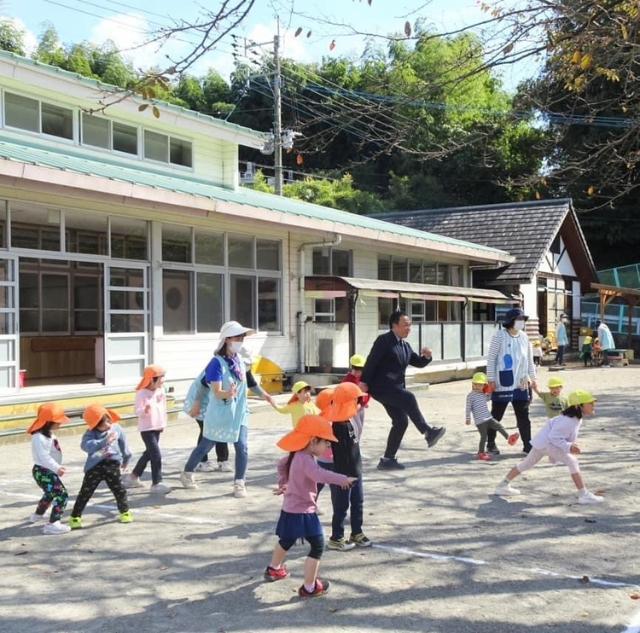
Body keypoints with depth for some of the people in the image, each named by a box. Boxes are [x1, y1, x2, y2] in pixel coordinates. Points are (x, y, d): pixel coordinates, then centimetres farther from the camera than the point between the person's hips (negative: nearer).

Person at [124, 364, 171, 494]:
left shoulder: (161, 390, 4)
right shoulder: (142, 393, -16)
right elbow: (138, 412, -18)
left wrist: (163, 423, 17)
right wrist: (145, 410, -39)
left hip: (157, 427, 8)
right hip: (146, 428, -8)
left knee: (149, 453, 18)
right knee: (156, 455, -12)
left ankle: (133, 476, 35)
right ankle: (156, 483, -4)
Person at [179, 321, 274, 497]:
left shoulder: (240, 358, 0)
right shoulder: (217, 363, -21)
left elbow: (248, 381, 17)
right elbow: (217, 392, -27)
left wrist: (263, 394, 22)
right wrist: (228, 393, -48)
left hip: (239, 412, 5)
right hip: (219, 413, -5)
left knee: (242, 447, -5)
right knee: (205, 446, 12)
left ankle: (239, 483, 9)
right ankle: (187, 473, 34)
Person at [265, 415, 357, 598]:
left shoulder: (296, 455, 5)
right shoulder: (306, 459, -26)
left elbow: (281, 464, 24)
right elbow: (320, 475, -44)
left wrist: (283, 483, 28)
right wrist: (343, 479, -49)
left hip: (290, 509, 10)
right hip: (302, 512, -10)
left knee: (287, 540, 32)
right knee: (317, 546, -2)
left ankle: (273, 569, 53)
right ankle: (309, 587, 2)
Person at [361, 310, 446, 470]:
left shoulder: (405, 346, 16)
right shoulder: (384, 340, -9)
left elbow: (418, 363, 18)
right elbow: (371, 361, -14)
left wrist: (426, 356, -4)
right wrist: (364, 382, -19)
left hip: (395, 388, 9)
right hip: (381, 387, -9)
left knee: (401, 422, 6)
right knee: (409, 398, -29)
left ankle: (387, 459, 13)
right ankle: (428, 433, -28)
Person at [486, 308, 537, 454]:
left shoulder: (524, 337, 8)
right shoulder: (500, 336, -10)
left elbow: (529, 359, 15)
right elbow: (491, 358, -9)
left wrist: (532, 378, 13)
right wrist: (491, 379, -11)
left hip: (521, 383, 5)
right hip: (502, 384, -5)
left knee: (523, 415, 6)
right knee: (496, 415, 6)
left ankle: (527, 444, 12)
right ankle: (491, 443, 19)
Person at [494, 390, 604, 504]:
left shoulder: (576, 418, 5)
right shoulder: (568, 421, -26)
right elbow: (554, 437, -27)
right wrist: (568, 447, -34)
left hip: (541, 441, 11)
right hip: (547, 442, -11)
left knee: (527, 464, 21)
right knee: (572, 462, -16)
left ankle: (503, 486, 33)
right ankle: (584, 495, -17)